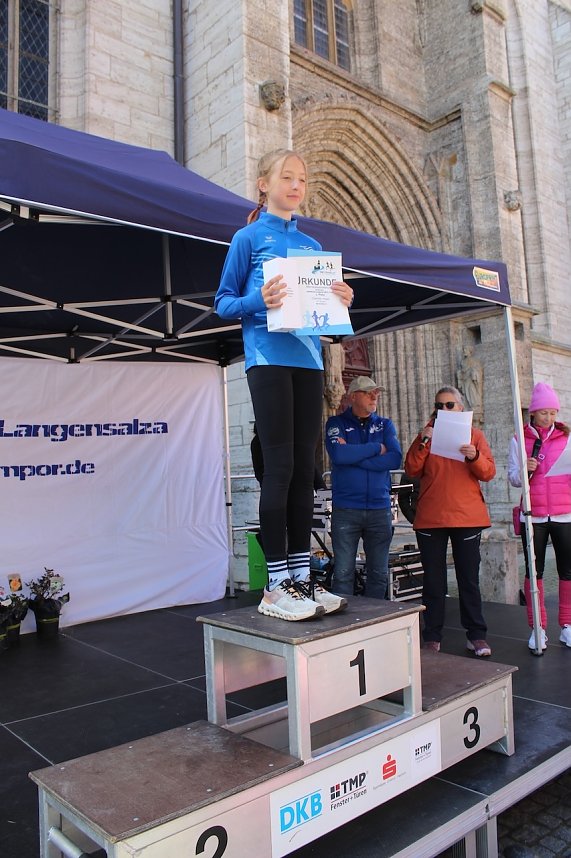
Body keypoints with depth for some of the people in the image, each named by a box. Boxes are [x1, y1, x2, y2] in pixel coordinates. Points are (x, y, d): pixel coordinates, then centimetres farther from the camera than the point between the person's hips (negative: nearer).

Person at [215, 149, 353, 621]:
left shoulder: (313, 245, 22)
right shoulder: (250, 236, 7)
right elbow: (223, 302, 2)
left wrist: (341, 301, 0)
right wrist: (259, 301, -17)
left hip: (309, 359, 6)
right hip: (268, 357, -5)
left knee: (305, 467, 3)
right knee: (280, 466, -9)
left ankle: (300, 577, 11)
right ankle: (276, 587, -2)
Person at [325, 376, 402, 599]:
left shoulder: (385, 425, 12)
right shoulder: (337, 423, 4)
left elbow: (395, 459, -5)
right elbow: (339, 455, -16)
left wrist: (353, 456, -10)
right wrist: (376, 448, -6)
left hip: (380, 508, 3)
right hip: (345, 509, -3)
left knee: (379, 574, 9)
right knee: (343, 573, -2)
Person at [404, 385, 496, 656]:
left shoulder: (474, 435, 10)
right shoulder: (427, 435, 10)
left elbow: (489, 473, 2)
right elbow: (412, 470, -2)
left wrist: (475, 457, -18)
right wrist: (422, 442, -14)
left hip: (467, 517, 0)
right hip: (430, 519, 1)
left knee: (469, 578, 4)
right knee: (433, 580, 5)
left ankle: (476, 635, 14)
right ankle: (432, 637, 13)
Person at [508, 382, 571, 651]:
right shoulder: (519, 440, 5)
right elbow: (513, 477, 4)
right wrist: (525, 470, -16)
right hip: (533, 515, -1)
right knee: (534, 570, 4)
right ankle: (537, 628, 13)